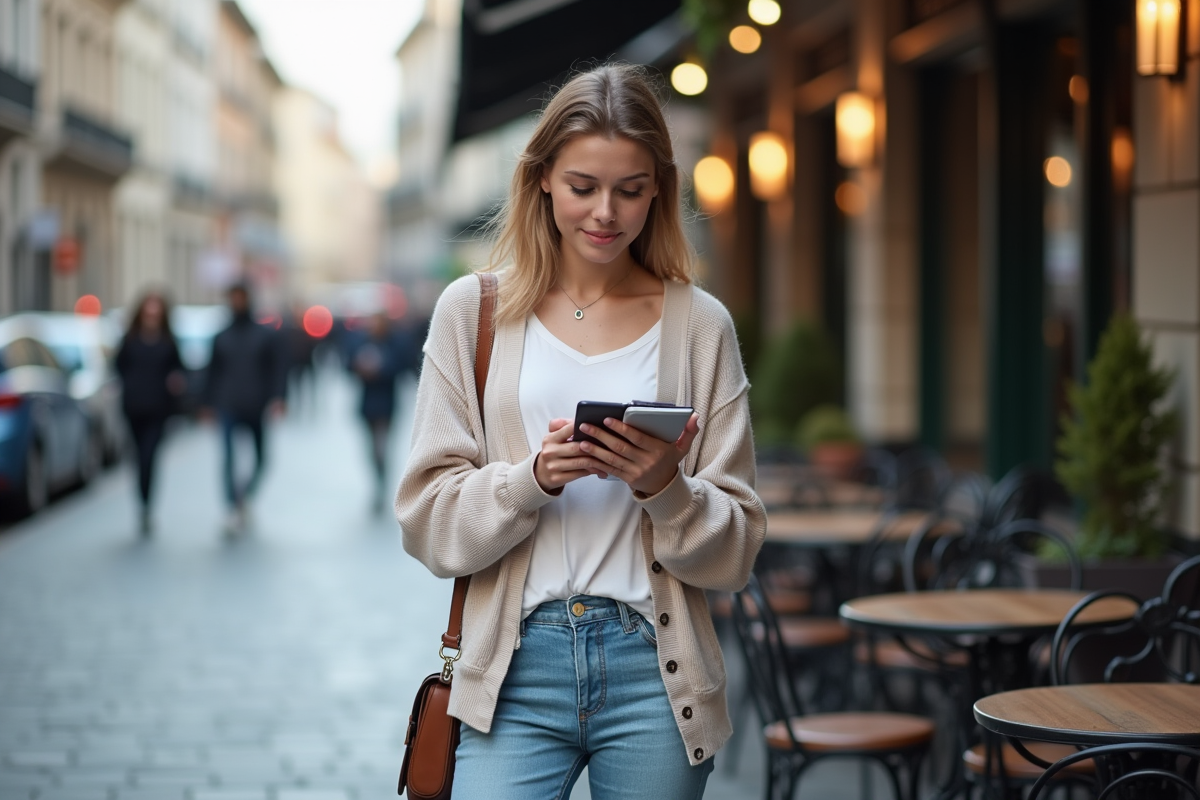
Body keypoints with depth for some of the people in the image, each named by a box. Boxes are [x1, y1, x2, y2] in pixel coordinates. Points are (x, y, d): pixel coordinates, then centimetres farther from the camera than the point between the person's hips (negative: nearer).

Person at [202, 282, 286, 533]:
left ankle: (244, 495, 30)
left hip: (256, 409, 0)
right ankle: (234, 508, -12)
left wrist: (276, 397, -11)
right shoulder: (221, 338, 10)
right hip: (228, 409, 0)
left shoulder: (265, 335, 5)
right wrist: (208, 404, 6)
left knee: (260, 460, 5)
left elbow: (279, 367, 1)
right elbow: (213, 372, 13)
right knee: (229, 460, -11)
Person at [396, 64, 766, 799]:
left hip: (654, 670, 1)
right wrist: (533, 478, -16)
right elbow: (428, 520, 0)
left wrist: (663, 489, -14)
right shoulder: (475, 312, 5)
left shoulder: (699, 325, 5)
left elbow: (736, 551, 4)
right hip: (516, 666, -1)